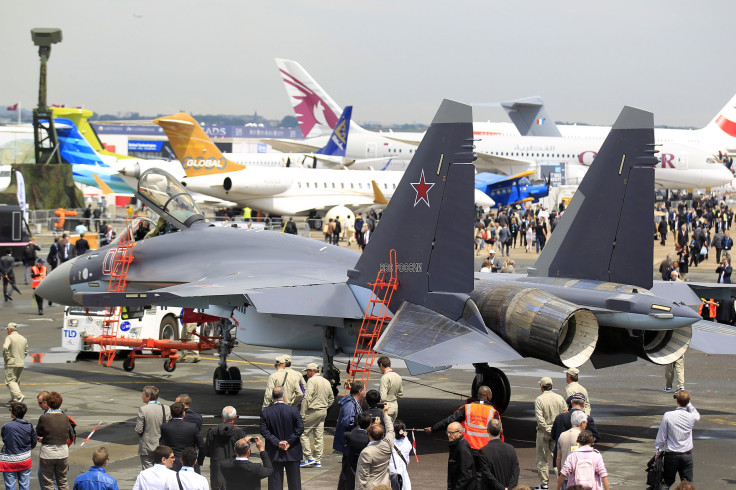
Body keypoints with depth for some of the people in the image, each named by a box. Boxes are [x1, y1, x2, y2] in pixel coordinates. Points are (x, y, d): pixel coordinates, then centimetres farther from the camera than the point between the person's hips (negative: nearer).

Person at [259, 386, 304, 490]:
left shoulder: (265, 412, -6)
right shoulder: (294, 410, -9)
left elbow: (264, 431, -10)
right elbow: (300, 428, -12)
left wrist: (277, 442, -11)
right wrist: (289, 441, -9)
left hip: (274, 454, 1)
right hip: (292, 453, -1)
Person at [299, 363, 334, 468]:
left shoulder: (312, 381, -11)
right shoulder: (327, 382, 13)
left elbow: (307, 398, -18)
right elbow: (331, 398, 20)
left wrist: (302, 414, -16)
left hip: (313, 411, -8)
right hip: (323, 411, 8)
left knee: (304, 433, -1)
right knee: (319, 436, 9)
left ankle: (309, 458, -6)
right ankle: (318, 460, 10)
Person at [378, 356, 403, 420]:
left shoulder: (385, 377, -18)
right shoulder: (398, 376, 7)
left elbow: (383, 397, -24)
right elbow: (400, 394, 18)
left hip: (387, 408, -8)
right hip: (395, 407, 8)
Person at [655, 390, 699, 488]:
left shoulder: (667, 416, -12)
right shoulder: (691, 417, -7)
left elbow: (661, 437, -6)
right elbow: (697, 415, 22)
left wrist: (658, 452, 6)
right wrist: (688, 404, 20)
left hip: (671, 455, -1)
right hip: (687, 455, 1)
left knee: (667, 482, 9)